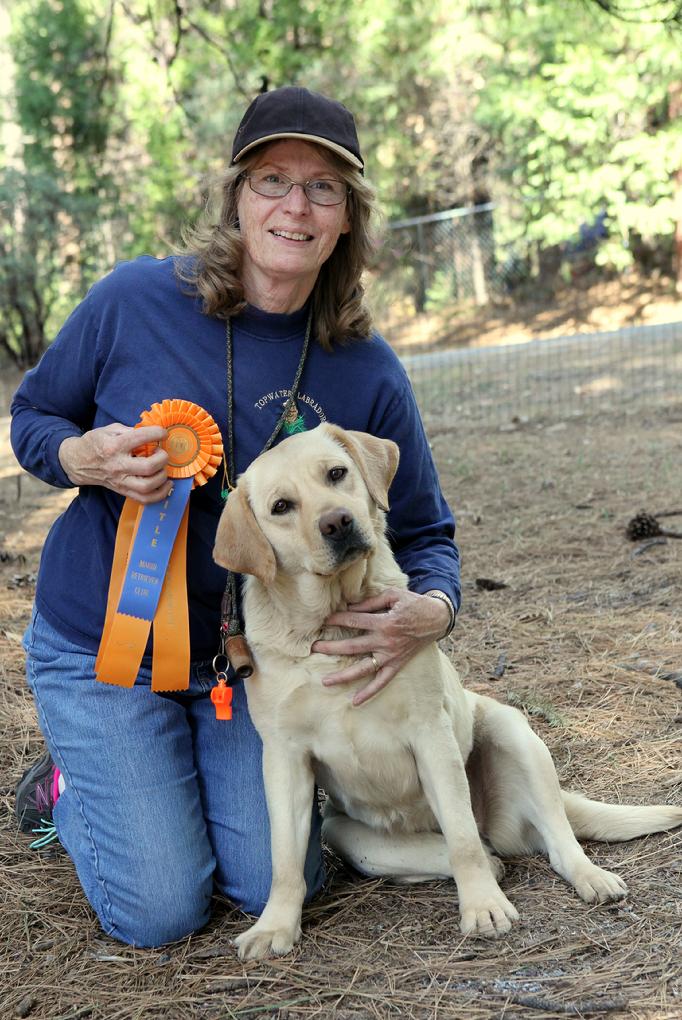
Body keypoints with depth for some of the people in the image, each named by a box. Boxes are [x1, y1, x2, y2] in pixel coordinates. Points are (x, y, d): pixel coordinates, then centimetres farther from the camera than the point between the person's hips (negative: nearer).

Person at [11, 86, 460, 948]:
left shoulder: (366, 373, -12)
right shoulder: (136, 301, -16)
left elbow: (424, 533, -4)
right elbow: (32, 415, -1)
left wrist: (430, 611, -26)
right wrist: (88, 458, -25)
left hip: (247, 654, 3)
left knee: (276, 889, 2)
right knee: (159, 913, -4)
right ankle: (68, 785, 27)